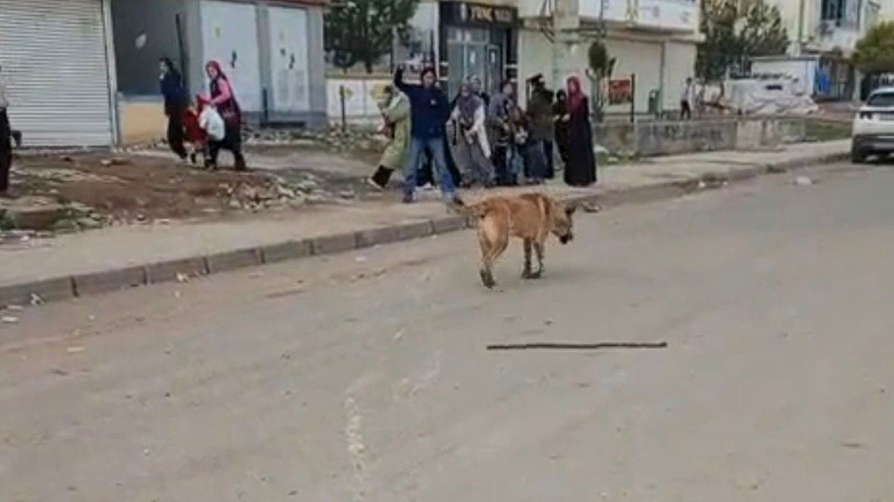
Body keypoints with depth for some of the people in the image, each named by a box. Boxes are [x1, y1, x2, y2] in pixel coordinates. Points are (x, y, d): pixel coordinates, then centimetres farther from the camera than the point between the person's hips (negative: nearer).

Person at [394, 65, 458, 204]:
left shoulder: (439, 94, 0)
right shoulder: (414, 90, 3)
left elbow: (446, 112, 3)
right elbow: (398, 83, 1)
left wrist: (438, 124, -11)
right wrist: (400, 71, -18)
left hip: (435, 136, -1)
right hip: (417, 135, 1)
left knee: (441, 164, 2)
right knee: (411, 165, 2)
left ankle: (449, 192, 5)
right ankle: (409, 192, 10)